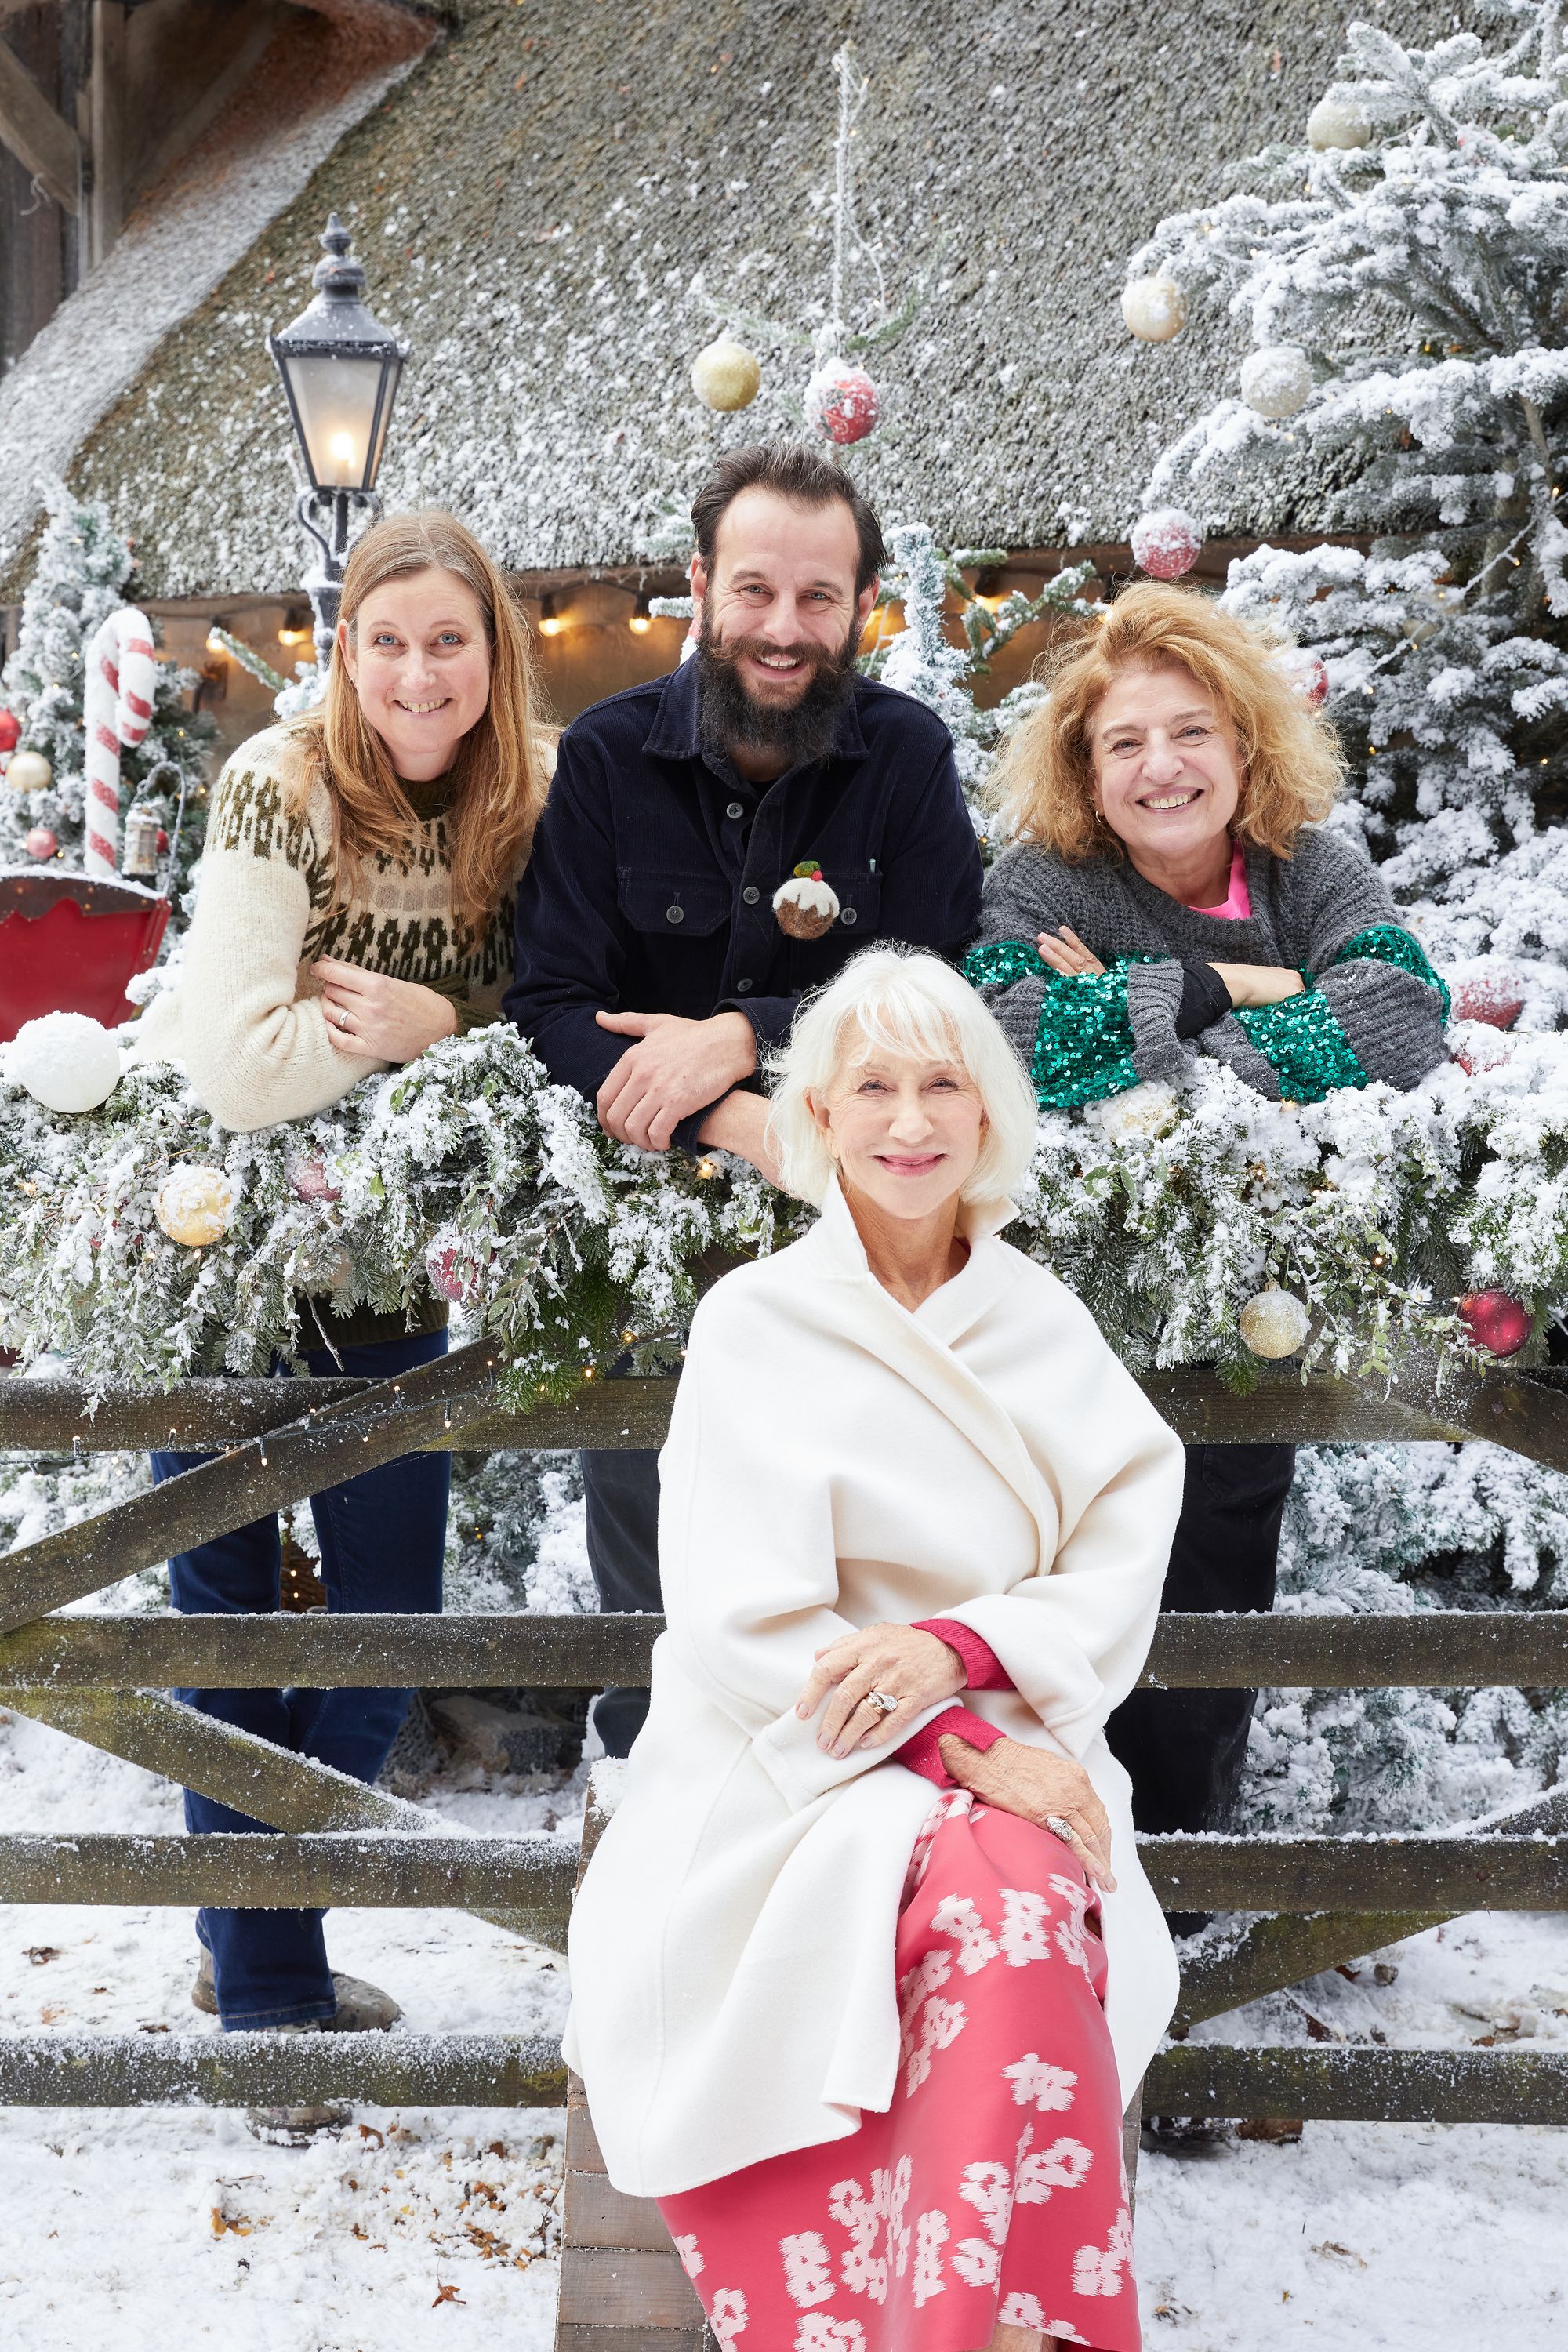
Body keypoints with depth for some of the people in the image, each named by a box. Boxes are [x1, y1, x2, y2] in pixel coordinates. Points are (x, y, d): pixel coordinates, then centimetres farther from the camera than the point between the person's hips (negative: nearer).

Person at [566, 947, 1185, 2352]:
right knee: (1001, 1915, -34)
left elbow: (1124, 1568, 4)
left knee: (1025, 1907, -34)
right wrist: (959, 1749, -18)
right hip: (797, 1771, -2)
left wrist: (957, 1647, -16)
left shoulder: (1041, 1324, 12)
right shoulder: (759, 1323, 2)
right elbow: (741, 1622, -7)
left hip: (1004, 1745, 2)